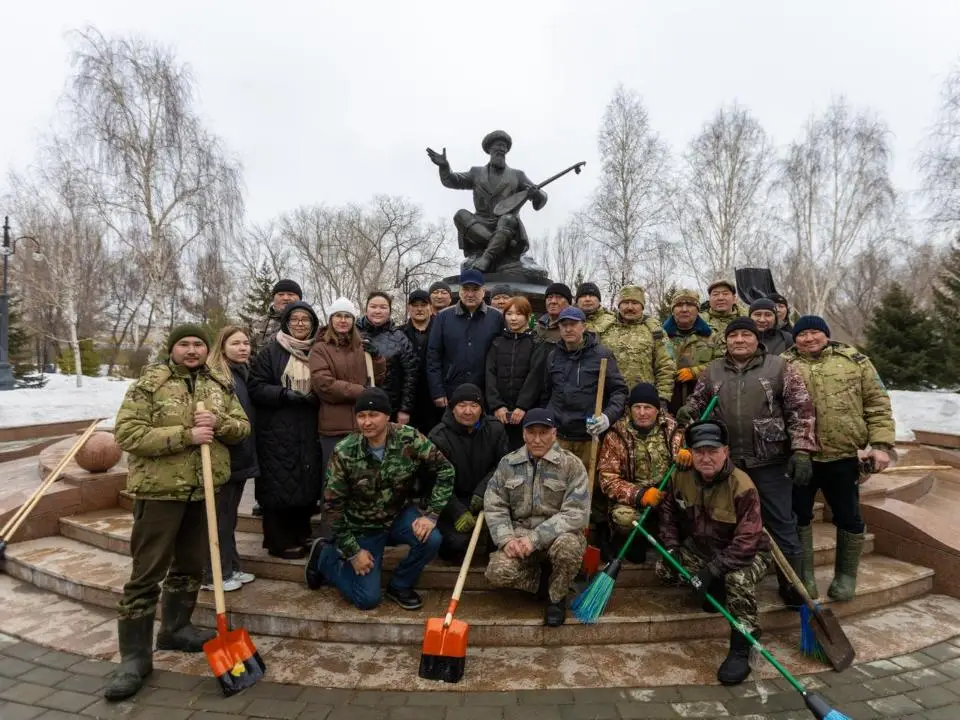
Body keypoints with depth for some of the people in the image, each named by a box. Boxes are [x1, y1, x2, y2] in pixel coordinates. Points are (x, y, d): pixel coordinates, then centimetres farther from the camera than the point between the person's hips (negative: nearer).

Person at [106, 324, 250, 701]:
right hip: (160, 489, -5)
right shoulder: (149, 383, -8)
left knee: (191, 565, 17)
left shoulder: (221, 385, 6)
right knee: (147, 572, 1)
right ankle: (134, 655, 11)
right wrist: (185, 436, -22)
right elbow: (127, 433, -15)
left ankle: (175, 629, 36)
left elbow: (243, 426, 9)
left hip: (205, 488, 5)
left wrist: (220, 423, -14)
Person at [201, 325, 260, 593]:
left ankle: (231, 568, 27)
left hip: (241, 456, 8)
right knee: (219, 516, 1)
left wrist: (251, 453, 17)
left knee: (229, 515, 17)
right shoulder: (214, 375, -14)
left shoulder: (245, 373, 12)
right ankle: (214, 575, 13)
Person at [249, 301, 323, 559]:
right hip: (277, 431, -4)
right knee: (279, 485, -2)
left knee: (307, 485, 7)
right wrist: (285, 394, -19)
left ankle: (299, 537, 22)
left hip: (308, 432, 4)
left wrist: (317, 397, -5)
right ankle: (279, 541, 10)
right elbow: (256, 388, -6)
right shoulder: (270, 353, 0)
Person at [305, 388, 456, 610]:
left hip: (399, 514, 2)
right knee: (368, 599, -5)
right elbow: (332, 506, -14)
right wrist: (353, 551, -12)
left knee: (431, 539, -26)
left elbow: (444, 470, -12)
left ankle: (399, 586, 3)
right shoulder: (344, 452, -22)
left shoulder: (409, 438, -20)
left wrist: (431, 515, -20)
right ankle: (324, 554, 20)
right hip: (362, 526, -2)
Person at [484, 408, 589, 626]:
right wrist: (507, 539, -18)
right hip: (519, 534, 2)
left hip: (557, 535, -2)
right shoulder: (508, 463, 1)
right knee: (498, 572, -25)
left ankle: (557, 596, -4)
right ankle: (545, 582, 6)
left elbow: (576, 513, -17)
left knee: (569, 546, -36)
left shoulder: (571, 464, -9)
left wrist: (535, 539, -25)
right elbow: (494, 507, 1)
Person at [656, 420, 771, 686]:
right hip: (700, 548, 6)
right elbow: (668, 512, 6)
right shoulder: (681, 477, -11)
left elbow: (746, 541, -31)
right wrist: (672, 547, -7)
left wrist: (713, 570, -36)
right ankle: (714, 590, 13)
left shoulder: (742, 486, -28)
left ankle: (740, 650, -19)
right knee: (664, 570, -12)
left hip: (745, 553, -5)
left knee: (738, 579, -37)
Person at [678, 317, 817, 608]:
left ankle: (793, 586, 23)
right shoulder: (712, 371, 7)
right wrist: (688, 410, -4)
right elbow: (698, 400, 19)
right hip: (726, 462, 3)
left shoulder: (778, 367, 0)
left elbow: (801, 410, -2)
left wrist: (801, 451, -9)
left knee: (781, 524, 7)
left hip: (770, 462, -2)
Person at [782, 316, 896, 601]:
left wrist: (881, 444, -5)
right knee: (799, 516, 9)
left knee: (848, 518, 12)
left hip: (843, 456, 1)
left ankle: (845, 576, 32)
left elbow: (877, 404, 4)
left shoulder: (854, 360, 4)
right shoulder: (783, 365, 3)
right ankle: (804, 575, 26)